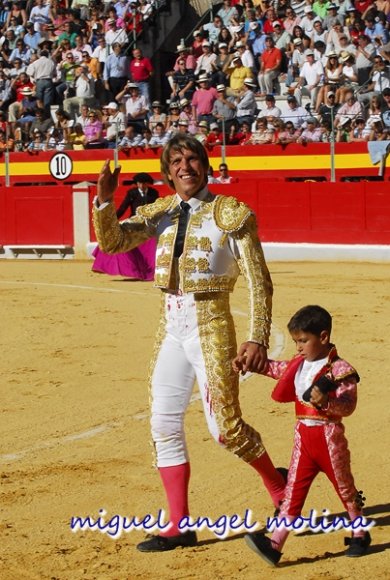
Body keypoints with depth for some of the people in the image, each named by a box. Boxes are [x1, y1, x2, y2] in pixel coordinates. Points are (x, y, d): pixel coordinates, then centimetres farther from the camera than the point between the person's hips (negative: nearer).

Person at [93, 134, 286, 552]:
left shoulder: (231, 214, -6)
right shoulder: (161, 213, 9)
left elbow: (259, 283, -7)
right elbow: (112, 242, 0)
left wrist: (258, 339, -15)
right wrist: (104, 200, -17)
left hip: (211, 327, -6)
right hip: (171, 328, 6)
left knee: (225, 427, -5)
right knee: (164, 426, 5)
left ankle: (278, 486, 24)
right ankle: (179, 527, 14)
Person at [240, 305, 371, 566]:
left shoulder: (339, 369, -14)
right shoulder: (298, 365, 8)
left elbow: (348, 405, -20)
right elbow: (275, 368, 26)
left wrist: (325, 402, -38)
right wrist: (247, 362, 17)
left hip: (329, 436, -6)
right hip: (304, 435, 6)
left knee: (344, 486, 11)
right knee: (294, 488, 0)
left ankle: (360, 535, 32)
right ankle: (275, 544, -7)